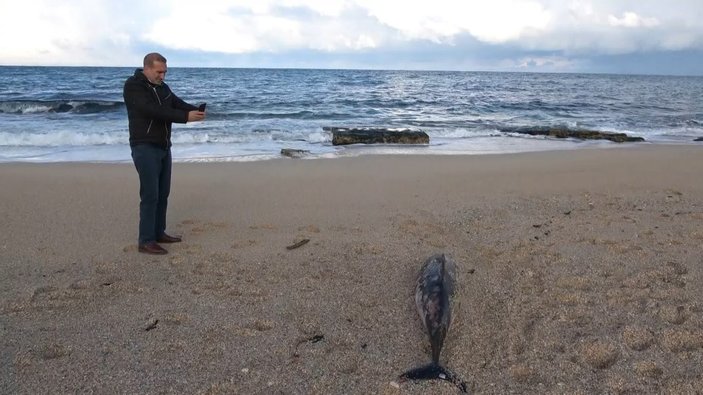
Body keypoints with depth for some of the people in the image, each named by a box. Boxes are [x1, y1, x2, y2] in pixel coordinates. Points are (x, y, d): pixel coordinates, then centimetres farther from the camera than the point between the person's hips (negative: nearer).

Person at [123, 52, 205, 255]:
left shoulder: (162, 87, 12)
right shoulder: (133, 86, -13)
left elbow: (178, 103, 3)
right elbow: (153, 110, -26)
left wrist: (195, 110, -21)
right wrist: (186, 117, -31)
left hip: (163, 147, 8)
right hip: (145, 147, -8)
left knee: (163, 193, 12)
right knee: (150, 195, -9)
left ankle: (158, 233, 23)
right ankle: (146, 241, -4)